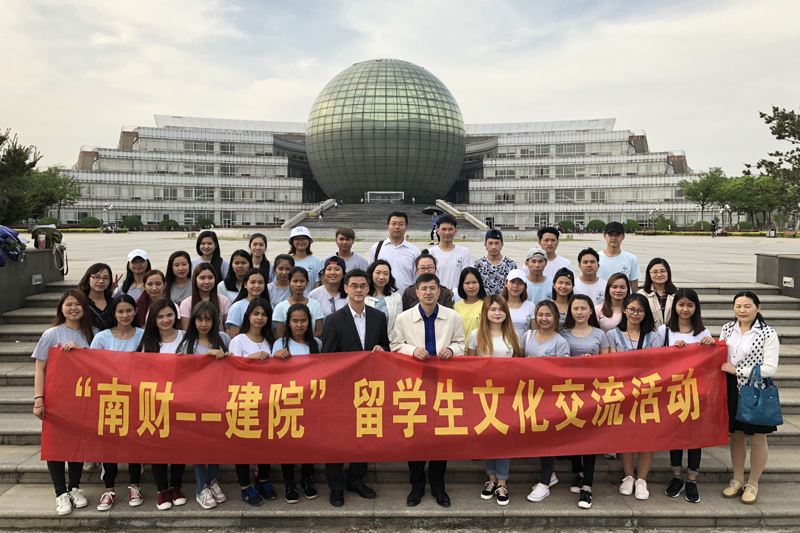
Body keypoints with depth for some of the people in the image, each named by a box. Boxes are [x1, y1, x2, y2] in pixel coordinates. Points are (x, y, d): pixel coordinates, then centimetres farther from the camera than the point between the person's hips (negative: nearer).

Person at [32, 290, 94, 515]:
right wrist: (38, 399, -13)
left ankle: (75, 488, 22)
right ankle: (61, 493, 11)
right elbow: (40, 370, -4)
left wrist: (80, 349, -16)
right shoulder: (51, 334, -3)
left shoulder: (92, 335, 5)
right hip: (56, 399, -2)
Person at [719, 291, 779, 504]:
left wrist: (737, 369, -18)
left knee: (757, 439, 9)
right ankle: (737, 479, 30)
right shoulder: (727, 329, 3)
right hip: (733, 390, 4)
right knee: (736, 435, 14)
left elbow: (770, 368, -16)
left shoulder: (768, 333, -11)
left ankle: (752, 484, 25)